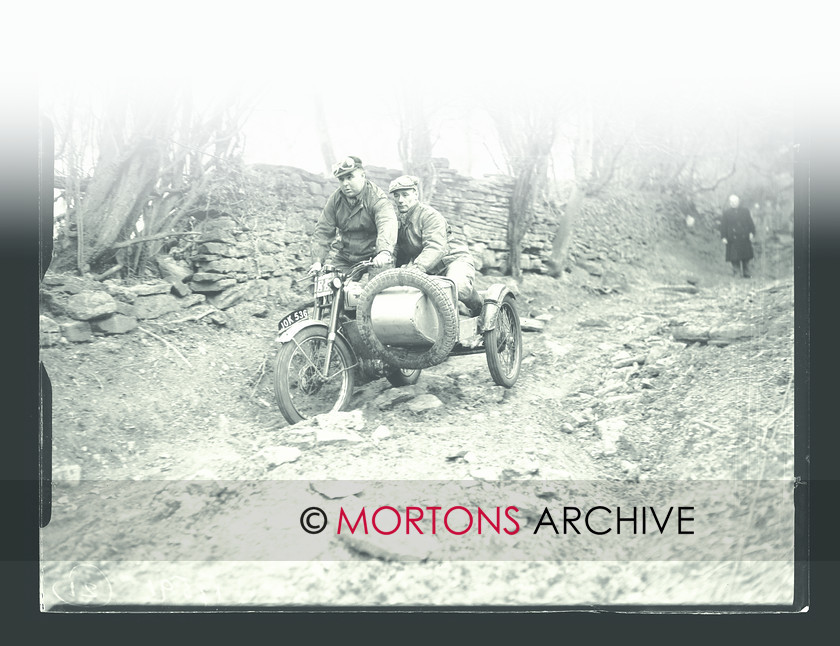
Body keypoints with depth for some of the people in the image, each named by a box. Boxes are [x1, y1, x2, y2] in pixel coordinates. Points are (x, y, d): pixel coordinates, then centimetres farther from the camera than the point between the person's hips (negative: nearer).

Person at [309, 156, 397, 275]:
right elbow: (323, 230, -4)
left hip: (373, 256, -4)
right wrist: (317, 261, -17)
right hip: (343, 258, 4)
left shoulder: (378, 199, -18)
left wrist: (384, 252, -56)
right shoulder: (335, 199, -3)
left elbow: (387, 225, -37)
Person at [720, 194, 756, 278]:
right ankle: (737, 273, -1)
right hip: (733, 239, -2)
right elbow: (723, 226, 2)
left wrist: (751, 233, -1)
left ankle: (746, 273, 15)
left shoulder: (745, 210, 9)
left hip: (744, 239, 2)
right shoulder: (726, 213, 4)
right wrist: (724, 237, -5)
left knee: (746, 257, 6)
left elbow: (750, 223, 9)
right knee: (735, 258, -6)